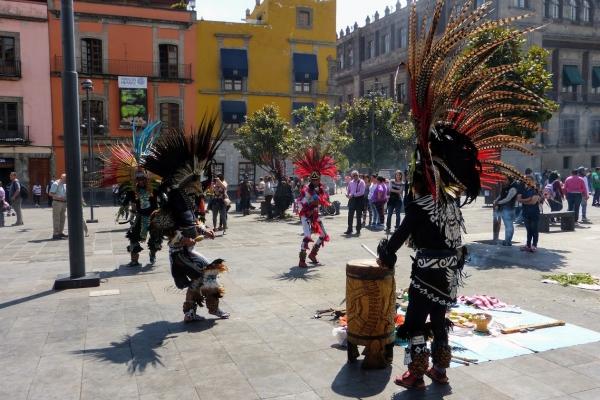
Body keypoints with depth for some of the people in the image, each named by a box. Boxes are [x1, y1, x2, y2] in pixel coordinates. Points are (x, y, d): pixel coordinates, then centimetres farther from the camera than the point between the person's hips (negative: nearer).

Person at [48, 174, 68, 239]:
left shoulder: (65, 185, 13)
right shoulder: (56, 184, -10)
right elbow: (50, 193, -16)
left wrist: (66, 197, 4)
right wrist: (60, 197, -23)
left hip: (64, 203, 8)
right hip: (57, 202, -8)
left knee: (63, 218, 13)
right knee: (56, 219, -5)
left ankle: (61, 232, 23)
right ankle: (56, 234, -2)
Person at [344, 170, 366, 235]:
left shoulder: (361, 182, -8)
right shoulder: (350, 182, 9)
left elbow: (362, 192, -17)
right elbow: (348, 190, 18)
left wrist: (353, 195, -22)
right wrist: (347, 194, -5)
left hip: (359, 200, -5)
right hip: (352, 200, 5)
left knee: (358, 216, 5)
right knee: (350, 216, 5)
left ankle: (358, 230, 16)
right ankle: (349, 230, 14)